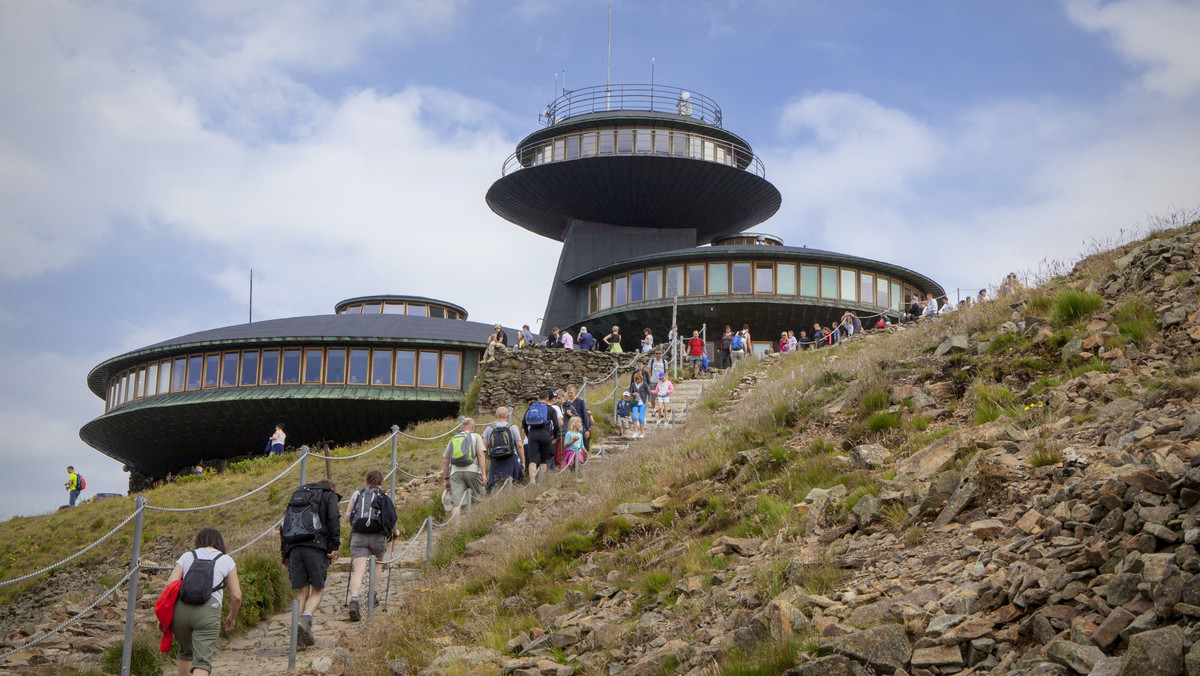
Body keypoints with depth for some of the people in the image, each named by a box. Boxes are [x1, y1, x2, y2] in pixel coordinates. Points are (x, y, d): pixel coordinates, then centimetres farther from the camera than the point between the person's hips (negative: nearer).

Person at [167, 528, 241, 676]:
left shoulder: (187, 556, 20)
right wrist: (232, 617, 29)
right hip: (208, 613, -3)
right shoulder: (226, 560, 17)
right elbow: (236, 596, 12)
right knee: (202, 661, -8)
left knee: (185, 653, 27)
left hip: (181, 609, 3)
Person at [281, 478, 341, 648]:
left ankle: (298, 634, -4)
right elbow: (333, 519, -4)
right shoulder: (330, 495, 16)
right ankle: (306, 619, -23)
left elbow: (284, 525, 23)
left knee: (302, 592, 7)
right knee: (317, 590, 3)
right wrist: (335, 546, -6)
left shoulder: (297, 494, 30)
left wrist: (285, 554, 22)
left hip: (294, 547, 4)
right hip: (317, 546, -4)